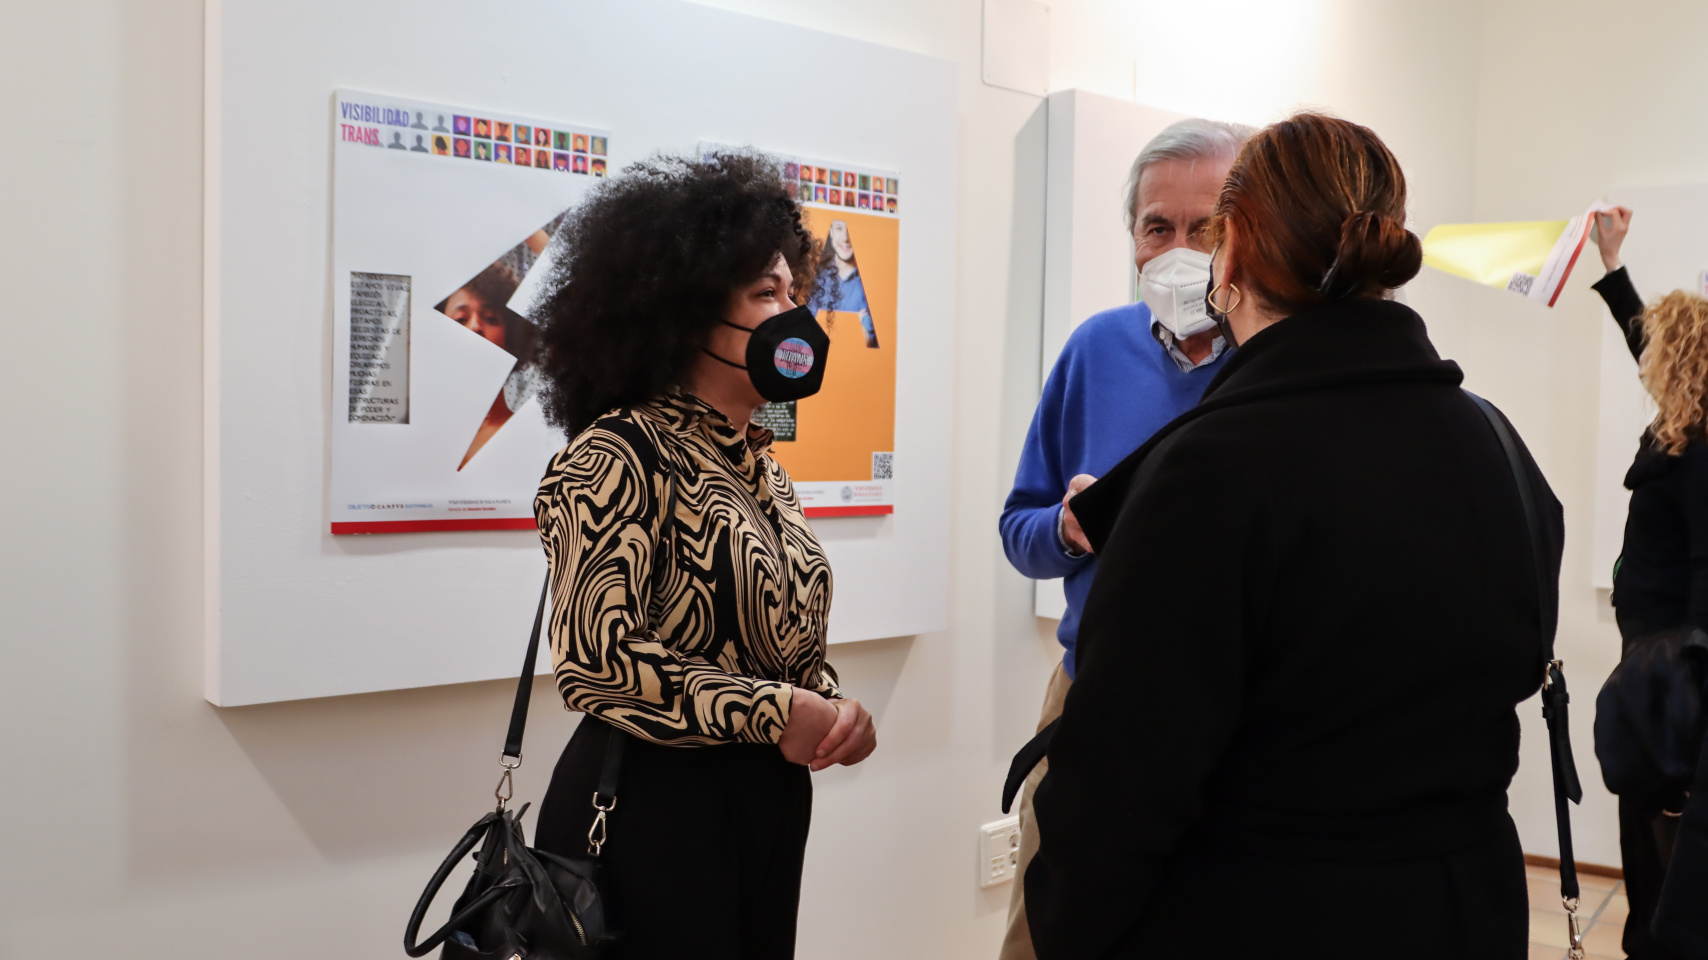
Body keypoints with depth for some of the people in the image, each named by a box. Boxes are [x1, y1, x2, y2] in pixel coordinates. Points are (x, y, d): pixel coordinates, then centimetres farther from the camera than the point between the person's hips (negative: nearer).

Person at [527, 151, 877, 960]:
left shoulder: (759, 463, 10)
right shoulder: (621, 454, -14)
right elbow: (599, 659, -23)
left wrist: (836, 710, -3)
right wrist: (775, 713, -19)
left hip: (767, 806, 8)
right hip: (648, 812, -8)